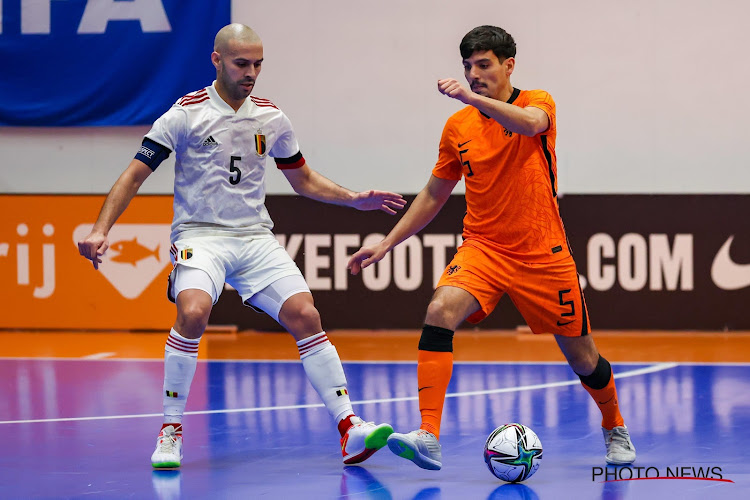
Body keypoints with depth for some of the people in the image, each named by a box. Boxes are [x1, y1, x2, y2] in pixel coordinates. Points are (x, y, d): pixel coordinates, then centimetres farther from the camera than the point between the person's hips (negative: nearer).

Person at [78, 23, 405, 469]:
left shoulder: (272, 118, 8)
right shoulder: (187, 114, -5)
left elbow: (303, 179, 23)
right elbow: (136, 174, -4)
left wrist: (354, 198, 9)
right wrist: (101, 230, -15)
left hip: (256, 237, 4)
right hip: (200, 234, -4)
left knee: (305, 315, -14)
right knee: (193, 312, -31)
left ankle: (350, 430, -12)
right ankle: (171, 431, -16)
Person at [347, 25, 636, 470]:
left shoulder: (537, 102, -5)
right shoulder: (458, 127, 5)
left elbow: (530, 123, -32)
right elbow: (434, 194, 16)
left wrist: (474, 98, -43)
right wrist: (387, 244, 12)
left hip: (543, 257, -2)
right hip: (483, 249, 2)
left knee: (583, 359, 8)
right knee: (440, 311, -28)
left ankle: (615, 429, 40)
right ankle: (428, 438, -34)